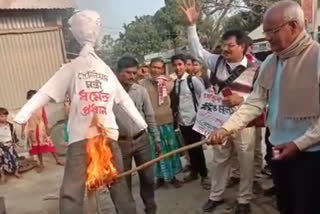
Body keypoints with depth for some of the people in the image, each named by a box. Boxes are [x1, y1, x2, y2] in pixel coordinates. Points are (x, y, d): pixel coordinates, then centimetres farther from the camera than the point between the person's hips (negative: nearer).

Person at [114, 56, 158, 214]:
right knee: (124, 182, 11)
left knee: (147, 177, 12)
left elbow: (150, 117, 7)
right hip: (120, 143, -2)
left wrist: (156, 139, 8)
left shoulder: (141, 90, 0)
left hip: (141, 140, 3)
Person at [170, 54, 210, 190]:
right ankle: (194, 172, 32)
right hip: (182, 121, 6)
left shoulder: (193, 80, -11)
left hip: (194, 120, -5)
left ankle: (204, 175, 16)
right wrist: (175, 113, 7)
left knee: (197, 148, 0)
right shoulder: (174, 82, 7)